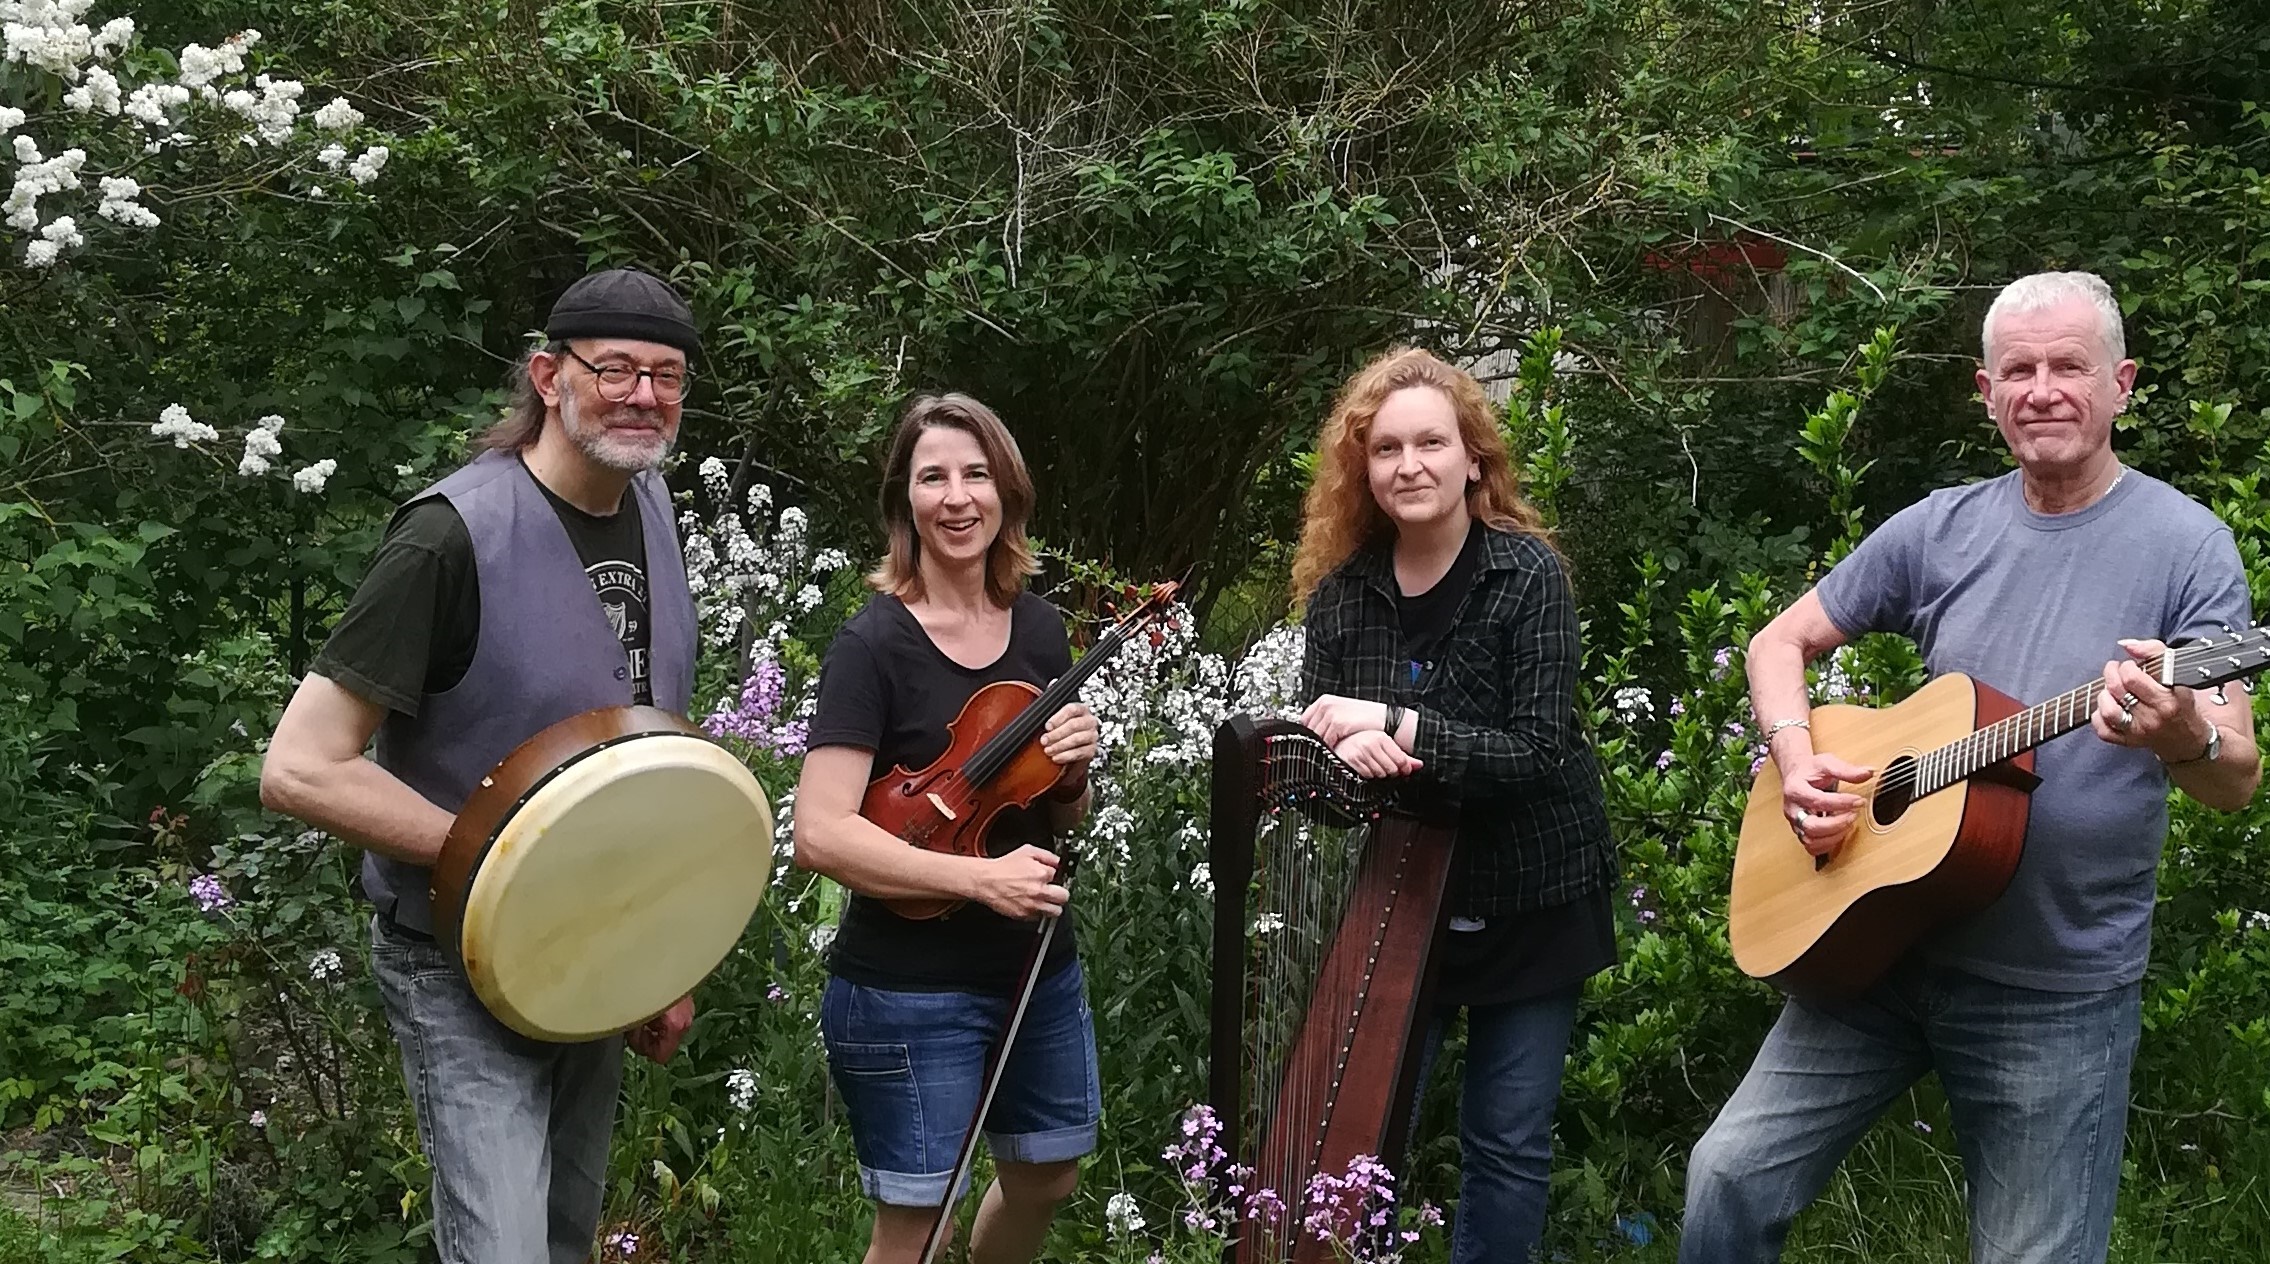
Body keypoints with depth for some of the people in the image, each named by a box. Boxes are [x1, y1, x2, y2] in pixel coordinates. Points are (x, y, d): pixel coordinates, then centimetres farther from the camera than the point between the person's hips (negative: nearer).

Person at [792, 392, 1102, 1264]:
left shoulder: (1039, 629, 3)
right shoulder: (874, 645, -15)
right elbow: (819, 834, -22)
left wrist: (1074, 771, -9)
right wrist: (979, 876, -27)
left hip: (1040, 969, 6)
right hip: (909, 992, -6)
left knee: (1046, 1181, 22)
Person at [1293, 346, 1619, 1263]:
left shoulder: (1528, 572, -14)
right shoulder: (1340, 589, -3)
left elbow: (1540, 753, -20)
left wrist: (1395, 725, -28)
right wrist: (1344, 748, -25)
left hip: (1528, 905, -2)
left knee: (1506, 1143, 7)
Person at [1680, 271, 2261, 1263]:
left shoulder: (2187, 547, -6)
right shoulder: (1940, 529, 4)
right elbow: (1781, 642, 12)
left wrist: (2186, 737, -35)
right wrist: (1797, 765, -8)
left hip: (2063, 989, -3)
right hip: (1883, 940, 3)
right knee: (1730, 1177, -3)